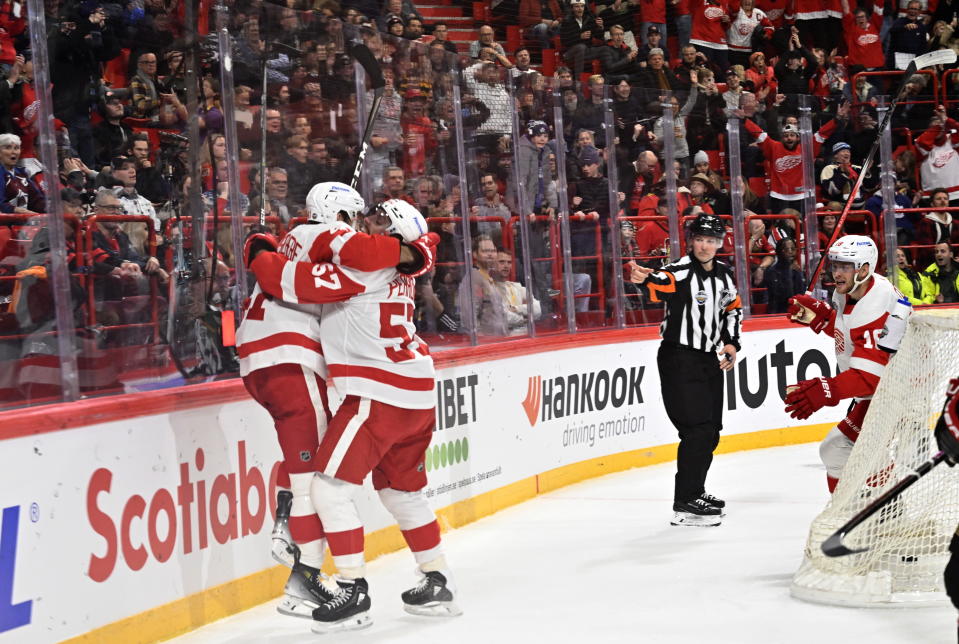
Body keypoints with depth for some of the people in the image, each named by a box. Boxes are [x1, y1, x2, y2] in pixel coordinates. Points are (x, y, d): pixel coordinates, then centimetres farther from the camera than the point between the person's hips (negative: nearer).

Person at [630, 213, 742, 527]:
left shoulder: (724, 275, 7)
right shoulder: (681, 271, -16)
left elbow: (733, 307, 22)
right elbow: (660, 284, -37)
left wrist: (731, 342, 11)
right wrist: (644, 279, -59)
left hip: (709, 360, 8)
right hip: (679, 359, -8)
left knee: (711, 430, 15)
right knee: (697, 429, -14)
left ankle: (694, 490, 33)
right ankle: (685, 504, -10)